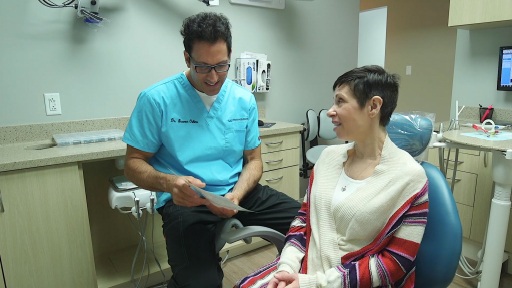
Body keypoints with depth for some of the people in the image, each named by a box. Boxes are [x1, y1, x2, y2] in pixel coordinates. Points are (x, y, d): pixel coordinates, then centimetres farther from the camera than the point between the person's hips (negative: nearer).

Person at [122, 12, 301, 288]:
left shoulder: (244, 99, 6)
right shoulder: (156, 99, -5)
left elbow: (253, 160, 9)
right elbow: (134, 164, 0)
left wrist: (236, 195, -12)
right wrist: (169, 182, -23)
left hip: (239, 193, 4)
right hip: (187, 201, -3)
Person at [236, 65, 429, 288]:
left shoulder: (408, 177, -12)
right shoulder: (329, 156, 3)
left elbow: (396, 262, -12)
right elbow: (304, 218, 7)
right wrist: (287, 267, -9)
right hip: (305, 268, 5)